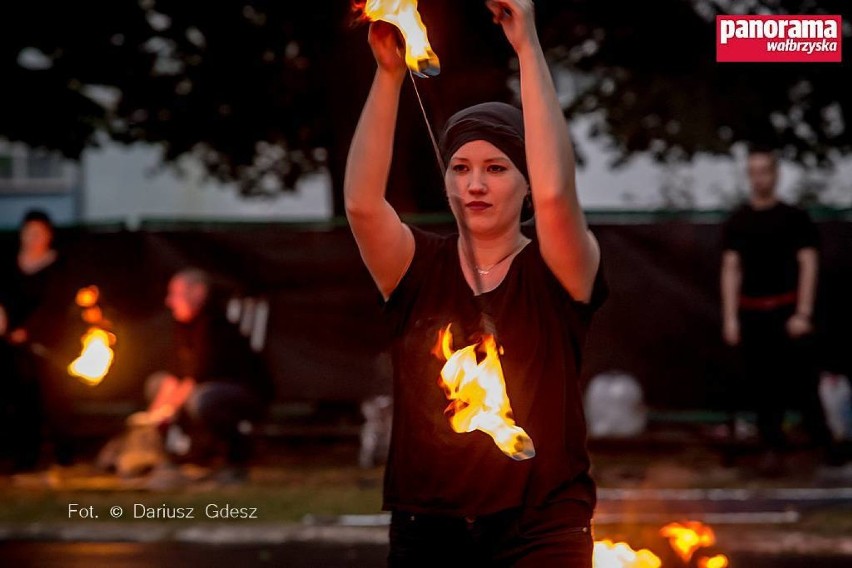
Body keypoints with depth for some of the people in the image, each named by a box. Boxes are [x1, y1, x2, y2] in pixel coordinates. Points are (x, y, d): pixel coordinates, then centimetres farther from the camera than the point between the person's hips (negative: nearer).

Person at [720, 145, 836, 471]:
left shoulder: (795, 218, 3)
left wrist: (803, 314, -10)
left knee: (801, 381, -6)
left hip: (788, 310, -2)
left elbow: (808, 265, -1)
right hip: (752, 313, 2)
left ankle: (824, 442, 2)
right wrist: (730, 318, 0)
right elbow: (731, 270, 8)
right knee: (761, 385, 1)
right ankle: (772, 449, 7)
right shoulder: (736, 222, 10)